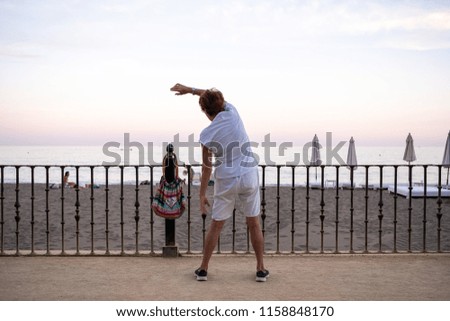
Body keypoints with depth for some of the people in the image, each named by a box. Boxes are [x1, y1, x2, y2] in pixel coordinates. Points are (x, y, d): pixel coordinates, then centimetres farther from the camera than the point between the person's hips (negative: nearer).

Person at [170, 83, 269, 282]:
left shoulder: (206, 135, -8)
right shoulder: (232, 112, -4)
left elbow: (206, 168, -3)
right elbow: (213, 96, 16)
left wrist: (202, 195, 7)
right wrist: (190, 90, 23)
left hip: (226, 180, -2)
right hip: (249, 176, 2)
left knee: (216, 226, 13)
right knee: (254, 224, 12)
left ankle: (203, 269, 23)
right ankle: (261, 270, 18)